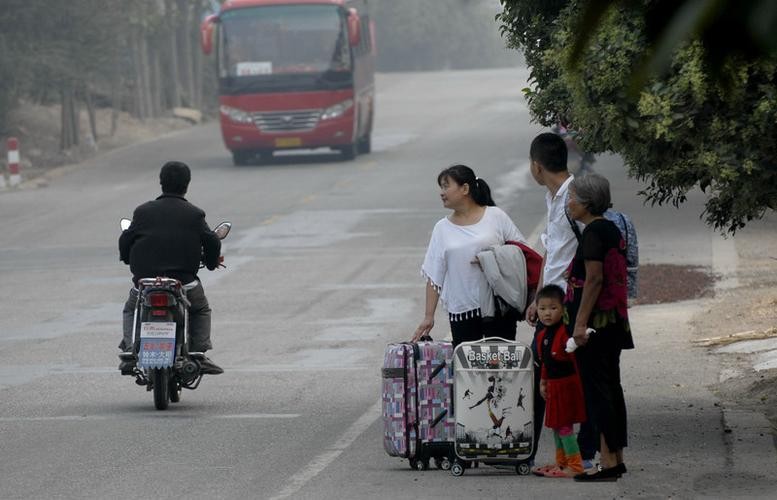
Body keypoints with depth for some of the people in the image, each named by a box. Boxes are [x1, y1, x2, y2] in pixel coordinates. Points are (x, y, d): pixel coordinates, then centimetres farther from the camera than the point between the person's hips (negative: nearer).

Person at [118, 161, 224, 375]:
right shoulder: (194, 215, 1)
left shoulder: (143, 212, 3)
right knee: (201, 311, 26)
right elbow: (212, 243, -1)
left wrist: (129, 260, 28)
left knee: (131, 311, 29)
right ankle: (199, 355, 7)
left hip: (145, 279, 1)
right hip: (184, 281, -1)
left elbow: (125, 240, 6)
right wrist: (212, 263, 22)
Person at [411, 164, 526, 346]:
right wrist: (429, 317, 2)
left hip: (499, 307, -2)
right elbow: (433, 277, 8)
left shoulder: (495, 216, 2)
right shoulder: (442, 229, 9)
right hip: (461, 310, 2)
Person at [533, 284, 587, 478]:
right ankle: (561, 464, 25)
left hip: (567, 384, -9)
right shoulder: (543, 335, 9)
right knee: (556, 425, 15)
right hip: (554, 386, 9)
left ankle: (575, 465, -3)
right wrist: (543, 382, 21)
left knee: (564, 425, -8)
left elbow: (577, 359, -20)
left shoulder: (566, 333, -19)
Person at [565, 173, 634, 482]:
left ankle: (608, 462, -8)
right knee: (611, 387, 13)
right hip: (613, 321, 10)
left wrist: (580, 322, -21)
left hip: (595, 318, -10)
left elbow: (594, 279, -20)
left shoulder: (592, 233, -15)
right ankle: (616, 459, 18)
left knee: (596, 389, -7)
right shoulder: (612, 230, 14)